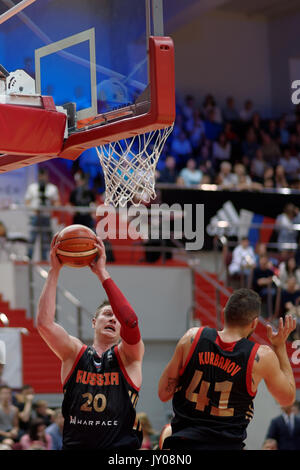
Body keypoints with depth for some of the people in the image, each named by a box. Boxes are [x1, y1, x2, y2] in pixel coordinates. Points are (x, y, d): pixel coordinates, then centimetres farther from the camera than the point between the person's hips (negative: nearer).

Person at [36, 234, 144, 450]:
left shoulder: (128, 356, 4)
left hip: (121, 446, -1)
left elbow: (131, 323, -16)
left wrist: (102, 273, -16)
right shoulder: (74, 352, 8)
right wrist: (55, 270, -9)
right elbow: (44, 323, -7)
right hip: (75, 445, 2)